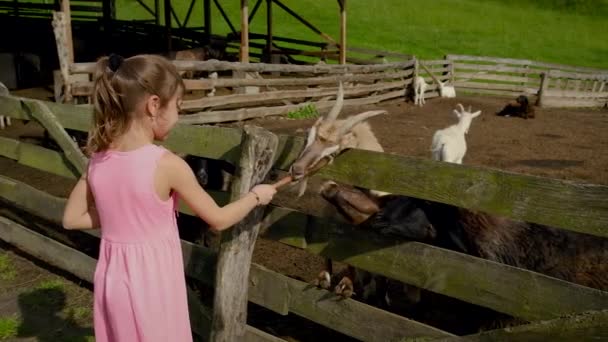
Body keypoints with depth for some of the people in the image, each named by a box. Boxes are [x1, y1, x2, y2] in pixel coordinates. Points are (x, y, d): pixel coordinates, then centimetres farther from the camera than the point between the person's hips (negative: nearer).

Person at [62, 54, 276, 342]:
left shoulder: (98, 159, -5)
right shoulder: (167, 165, -21)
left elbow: (72, 219, 5)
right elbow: (219, 220, -11)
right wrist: (256, 195, 5)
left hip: (114, 279, 5)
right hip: (152, 283, -5)